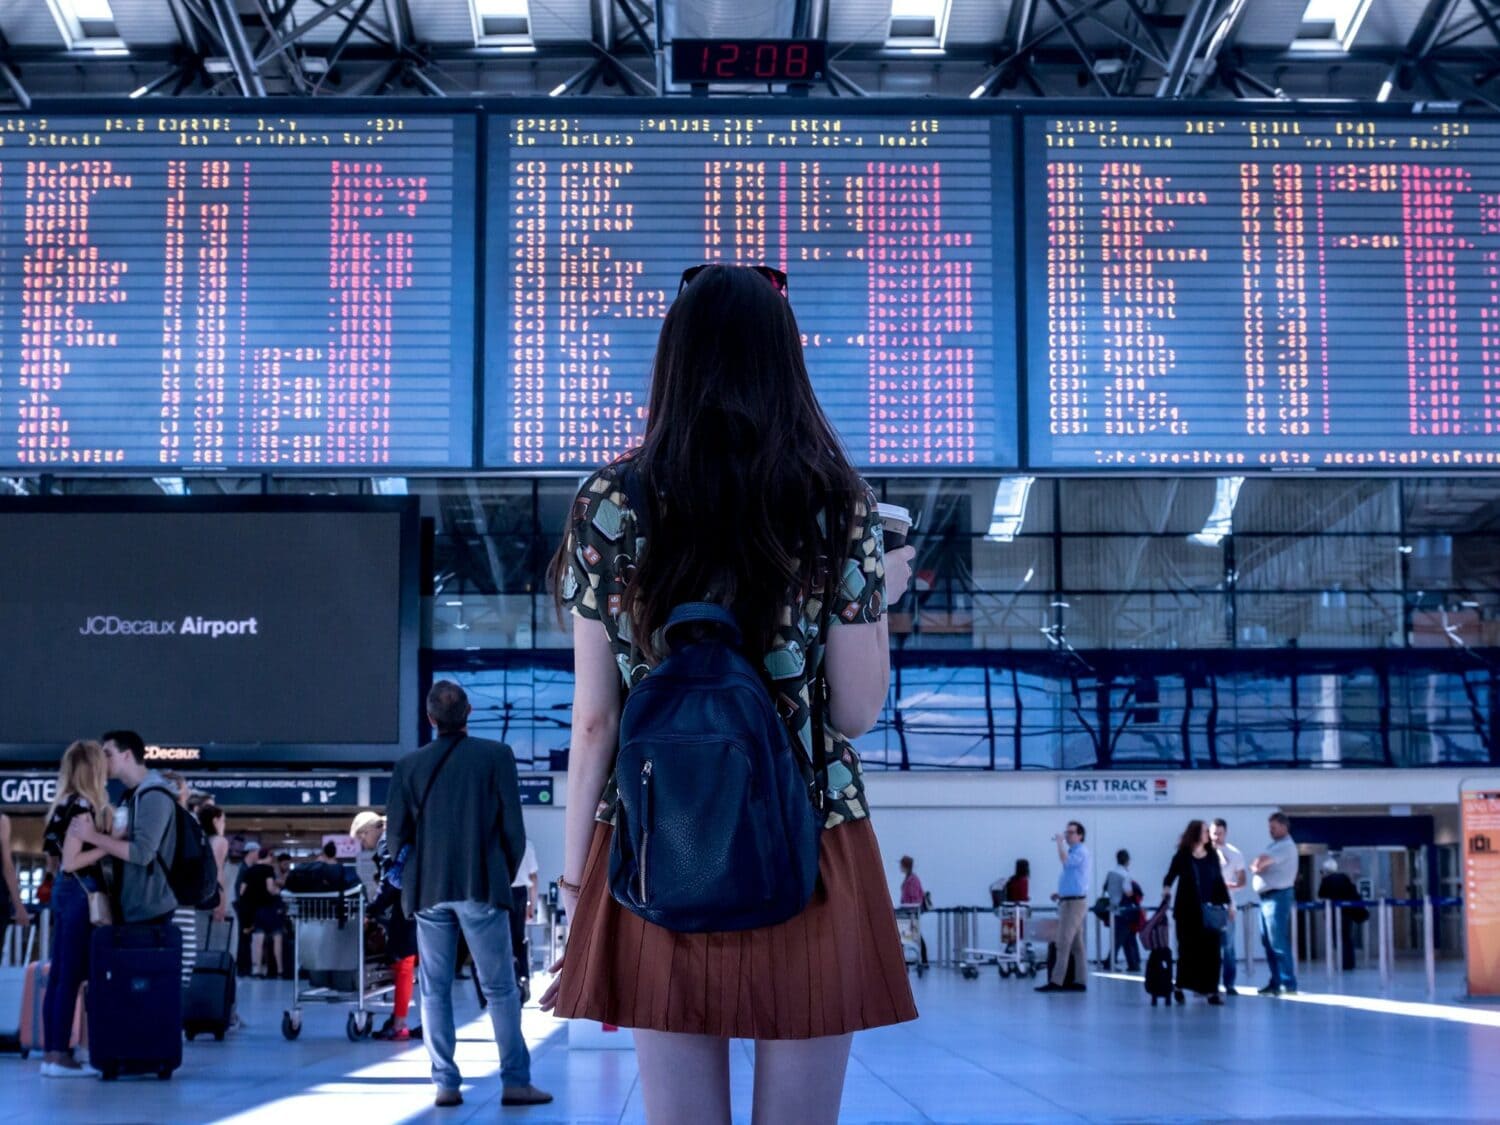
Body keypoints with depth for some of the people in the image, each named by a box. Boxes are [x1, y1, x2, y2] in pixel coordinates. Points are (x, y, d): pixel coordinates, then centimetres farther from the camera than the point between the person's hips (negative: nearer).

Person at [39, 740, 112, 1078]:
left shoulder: (69, 805, 13)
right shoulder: (83, 806, -14)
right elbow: (70, 861, -18)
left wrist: (106, 829, 12)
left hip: (66, 891, 9)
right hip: (80, 893, -9)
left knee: (59, 975, 10)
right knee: (72, 976, -6)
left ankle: (52, 1053, 13)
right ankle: (59, 1055, -4)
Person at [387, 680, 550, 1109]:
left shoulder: (408, 765, 3)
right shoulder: (496, 755, -3)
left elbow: (396, 834, 3)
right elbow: (513, 827, -3)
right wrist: (506, 876, 11)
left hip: (429, 891, 2)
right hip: (482, 888, -2)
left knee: (435, 990, 7)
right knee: (500, 989, 3)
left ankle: (445, 1083, 5)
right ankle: (515, 1082, 1)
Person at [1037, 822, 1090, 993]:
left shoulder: (1081, 851, -11)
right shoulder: (1072, 851, 20)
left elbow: (1065, 861, -31)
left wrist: (1060, 843, -18)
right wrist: (1060, 894, 16)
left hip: (1075, 902, -10)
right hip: (1069, 901, 10)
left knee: (1064, 943, -12)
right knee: (1077, 944, 8)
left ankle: (1057, 981, -15)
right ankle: (1079, 981, 8)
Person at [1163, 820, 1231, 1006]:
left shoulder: (1213, 855, 8)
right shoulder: (1182, 856, -2)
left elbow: (1219, 880, 12)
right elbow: (1171, 876, -5)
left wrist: (1226, 903, 9)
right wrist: (1166, 888, -25)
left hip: (1209, 910, 3)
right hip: (1187, 910, -3)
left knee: (1210, 949, -2)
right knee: (1188, 948, 4)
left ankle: (1211, 990, -1)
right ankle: (1181, 986, 19)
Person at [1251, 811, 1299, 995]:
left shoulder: (1286, 846, -12)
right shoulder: (1274, 845, 19)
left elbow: (1261, 862, -20)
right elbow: (1257, 866, 16)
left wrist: (1257, 866, 0)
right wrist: (1257, 867, -5)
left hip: (1278, 897, -10)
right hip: (1266, 897, 10)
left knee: (1278, 943, -11)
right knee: (1268, 943, 11)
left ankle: (1289, 983, -10)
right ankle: (1276, 981, 16)